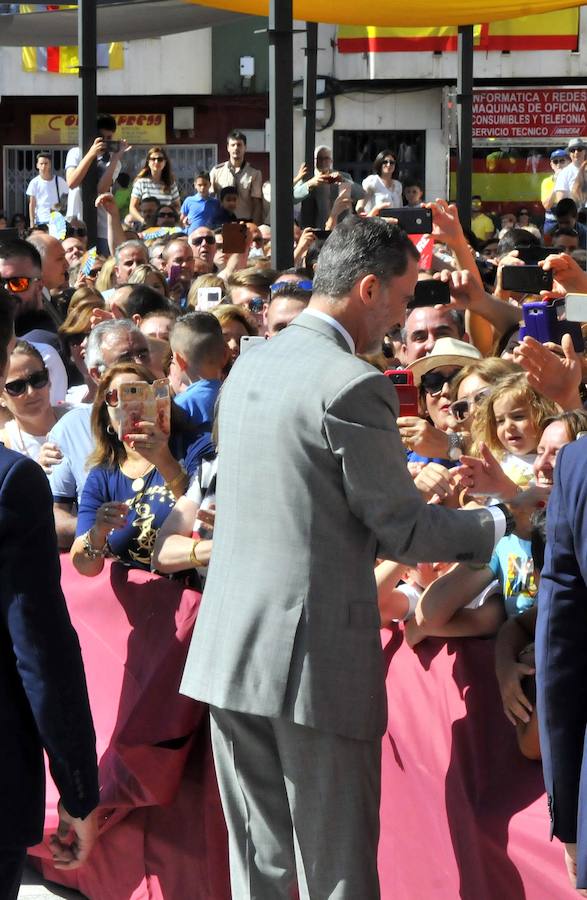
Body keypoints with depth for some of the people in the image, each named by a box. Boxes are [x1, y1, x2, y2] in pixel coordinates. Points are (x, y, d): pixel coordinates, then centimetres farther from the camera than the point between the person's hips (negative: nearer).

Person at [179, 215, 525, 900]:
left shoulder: (250, 365, 11)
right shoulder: (354, 386, -15)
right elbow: (405, 532, -11)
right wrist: (497, 523, 7)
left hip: (230, 652, 7)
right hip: (317, 659, -7)